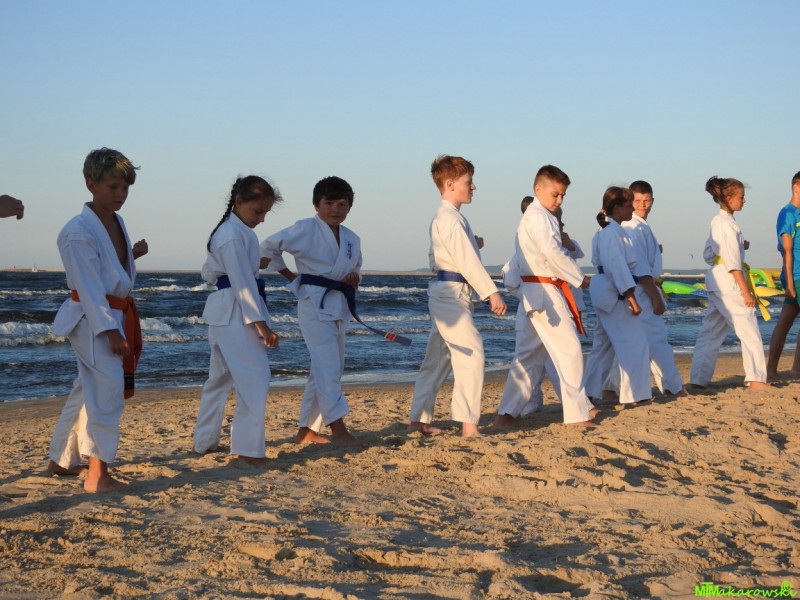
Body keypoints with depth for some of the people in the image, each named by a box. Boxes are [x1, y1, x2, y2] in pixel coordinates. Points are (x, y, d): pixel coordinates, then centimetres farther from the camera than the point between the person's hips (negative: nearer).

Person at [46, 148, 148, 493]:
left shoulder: (116, 222, 10)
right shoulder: (79, 231, -18)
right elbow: (89, 285, -22)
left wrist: (133, 255, 6)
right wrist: (109, 330, -24)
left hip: (115, 316, 9)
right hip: (91, 319, -9)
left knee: (88, 391, 17)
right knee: (108, 390, -16)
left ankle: (62, 461, 30)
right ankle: (98, 475, -14)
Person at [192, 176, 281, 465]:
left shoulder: (225, 230, 15)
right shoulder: (234, 235, -16)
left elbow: (208, 273, 22)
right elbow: (243, 282, -21)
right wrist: (261, 324, -22)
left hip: (222, 310, 11)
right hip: (235, 311, -11)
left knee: (221, 376, 17)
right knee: (254, 375, -13)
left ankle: (204, 443, 26)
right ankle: (248, 448, -14)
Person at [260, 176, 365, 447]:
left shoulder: (352, 239, 10)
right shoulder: (305, 230, -8)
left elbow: (355, 269, 22)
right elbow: (269, 246, -1)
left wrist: (354, 278, -2)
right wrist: (290, 276, -2)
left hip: (338, 307, 8)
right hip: (313, 304, -8)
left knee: (327, 369, 12)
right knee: (328, 366, -14)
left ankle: (306, 430, 21)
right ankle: (338, 429, -14)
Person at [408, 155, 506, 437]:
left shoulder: (441, 218, 18)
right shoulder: (451, 218, -14)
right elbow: (467, 261, -21)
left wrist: (473, 245, 10)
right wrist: (492, 293, -24)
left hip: (442, 293, 11)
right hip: (452, 293, -11)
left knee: (438, 359, 14)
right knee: (471, 352, -14)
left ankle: (418, 420, 20)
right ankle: (468, 423, -18)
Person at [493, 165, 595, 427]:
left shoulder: (532, 216, 19)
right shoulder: (539, 217, -13)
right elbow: (553, 254, -20)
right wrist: (580, 278, -11)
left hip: (533, 294, 10)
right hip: (545, 292, -10)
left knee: (530, 354, 11)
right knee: (569, 348, -7)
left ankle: (506, 413, 10)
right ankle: (577, 412, -4)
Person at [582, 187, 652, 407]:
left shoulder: (617, 231, 17)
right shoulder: (610, 233, -16)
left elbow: (633, 264, 18)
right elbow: (617, 267, -22)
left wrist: (650, 283, 11)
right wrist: (632, 299, -23)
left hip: (607, 294, 11)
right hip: (613, 293, -11)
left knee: (604, 343, 15)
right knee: (634, 343, -7)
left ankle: (589, 392, 20)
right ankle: (633, 395, -4)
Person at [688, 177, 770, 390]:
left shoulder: (717, 221, 14)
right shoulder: (727, 224, -15)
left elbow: (707, 254, 19)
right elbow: (733, 263, -18)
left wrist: (740, 246, 12)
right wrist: (746, 291, -17)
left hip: (716, 281, 10)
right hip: (729, 284, -10)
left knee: (711, 331, 10)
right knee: (749, 329, -3)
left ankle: (698, 380, 11)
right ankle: (756, 379, 1)